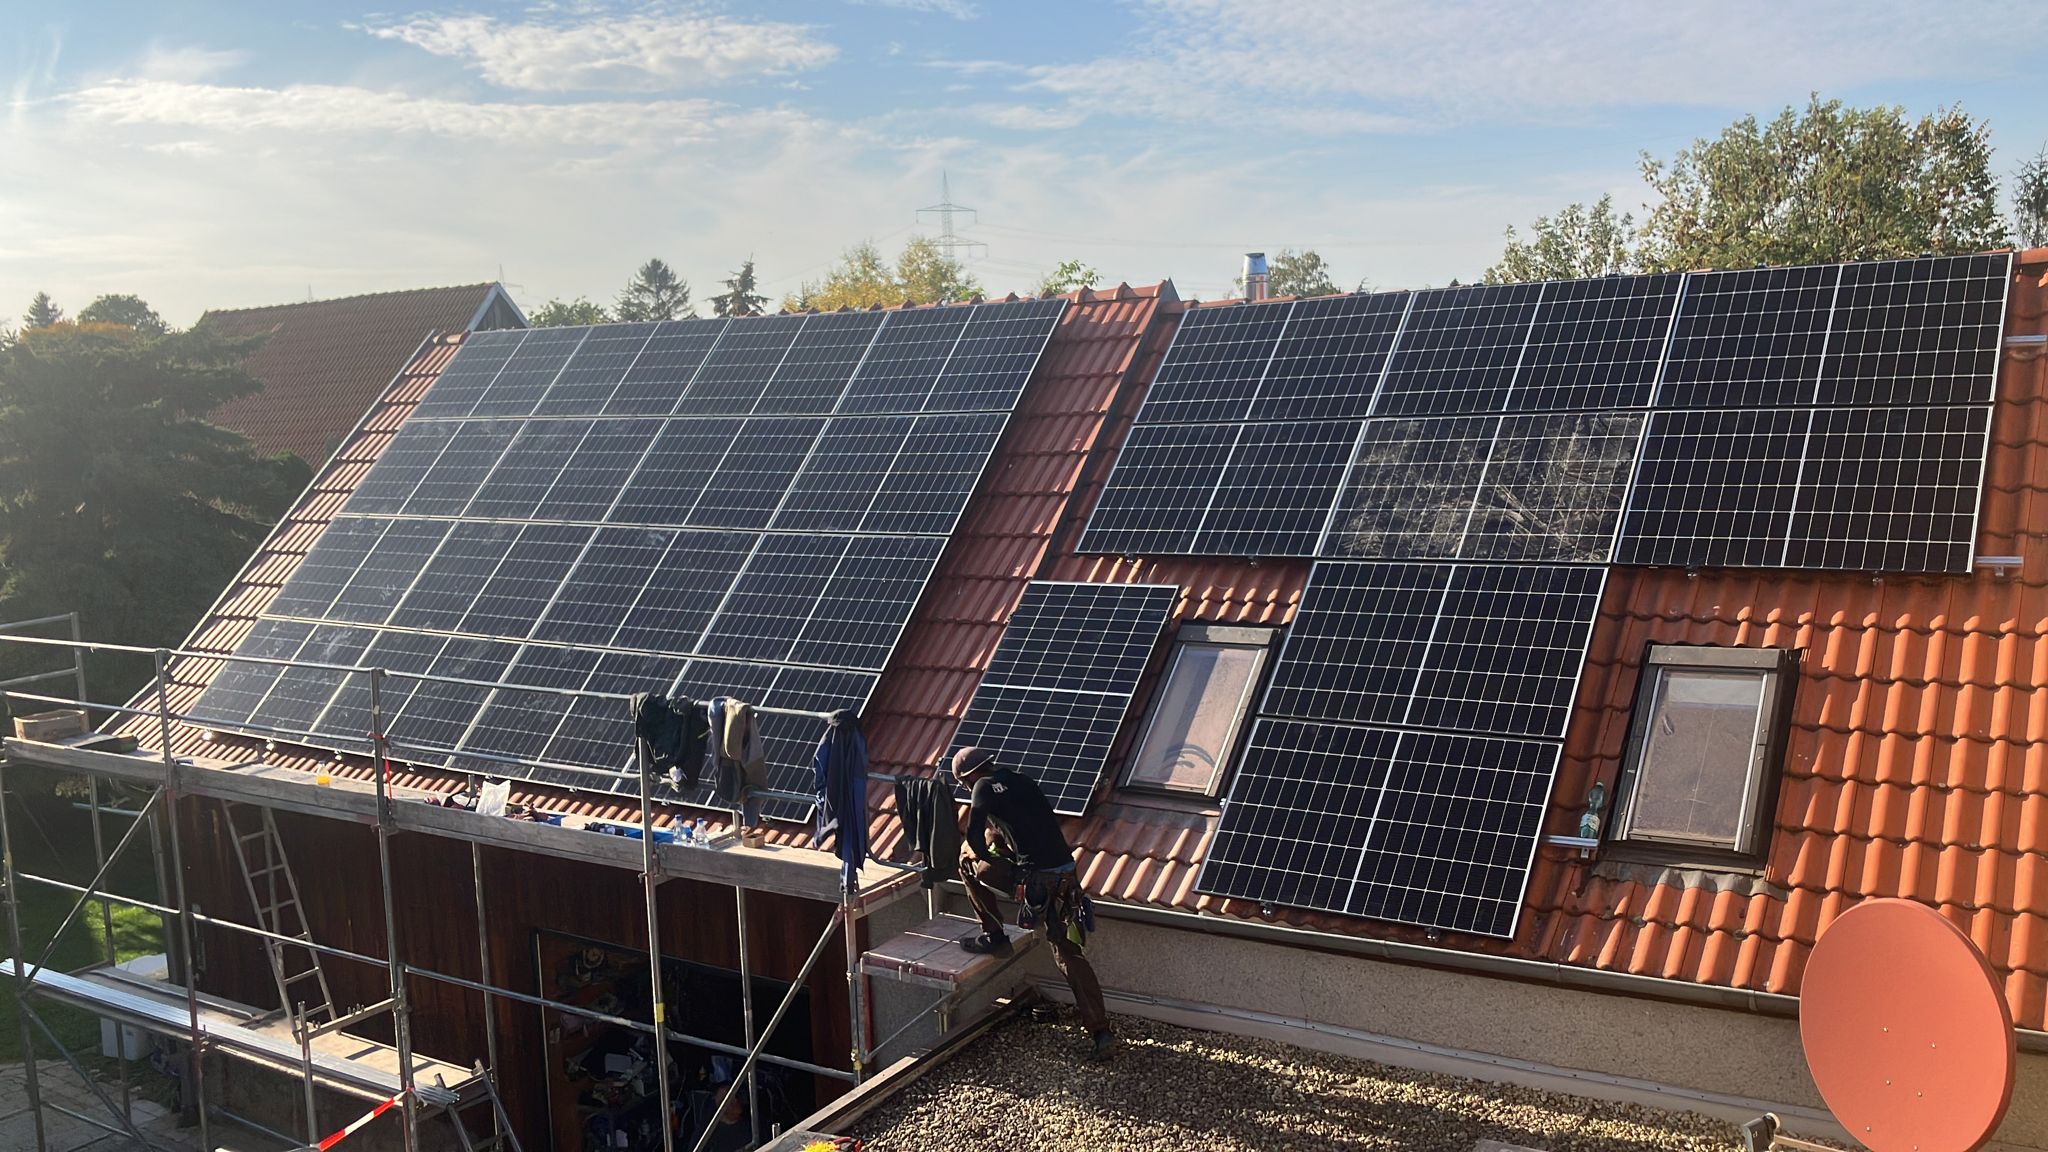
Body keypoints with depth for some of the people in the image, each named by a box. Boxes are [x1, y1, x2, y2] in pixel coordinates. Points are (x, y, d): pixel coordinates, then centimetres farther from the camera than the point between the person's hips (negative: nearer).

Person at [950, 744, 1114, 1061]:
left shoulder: (985, 787, -2)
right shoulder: (1022, 781, 19)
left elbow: (975, 838, -9)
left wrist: (983, 855, 12)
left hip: (1037, 879, -7)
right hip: (1067, 874, 7)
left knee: (969, 860, 15)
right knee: (1070, 955, 13)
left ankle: (993, 937, 19)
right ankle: (1100, 1032, 7)